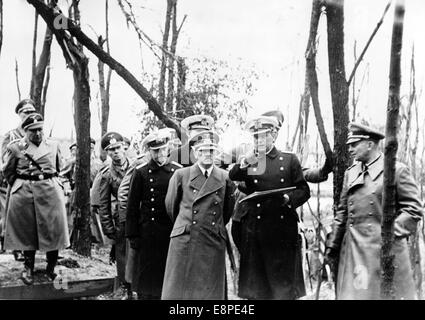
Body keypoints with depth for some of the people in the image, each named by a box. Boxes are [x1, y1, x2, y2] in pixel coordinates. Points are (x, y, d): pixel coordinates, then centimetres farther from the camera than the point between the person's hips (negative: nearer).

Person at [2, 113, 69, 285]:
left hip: (51, 192, 1)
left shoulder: (53, 145, 5)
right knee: (27, 232, 5)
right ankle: (28, 268, 20)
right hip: (24, 193, -1)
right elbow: (8, 171, 11)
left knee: (53, 230, 2)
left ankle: (51, 268, 16)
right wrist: (19, 185, 10)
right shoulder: (15, 147, 0)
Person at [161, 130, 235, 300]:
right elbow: (171, 207, 12)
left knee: (211, 291, 5)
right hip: (184, 242, -1)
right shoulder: (181, 175, 1)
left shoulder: (225, 178, 4)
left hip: (214, 245, 1)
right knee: (178, 290, 2)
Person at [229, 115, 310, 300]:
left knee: (284, 285, 1)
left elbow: (304, 191, 8)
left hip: (282, 231, -1)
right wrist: (244, 163, -21)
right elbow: (231, 178, -4)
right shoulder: (248, 162, 14)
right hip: (253, 229, 1)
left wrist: (288, 198, -11)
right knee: (255, 285, 4)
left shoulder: (289, 160, 10)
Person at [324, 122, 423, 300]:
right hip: (353, 251, 5)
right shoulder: (350, 173, 13)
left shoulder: (397, 170, -3)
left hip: (384, 250, -4)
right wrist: (332, 246, 11)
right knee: (352, 293, 4)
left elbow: (414, 210, -6)